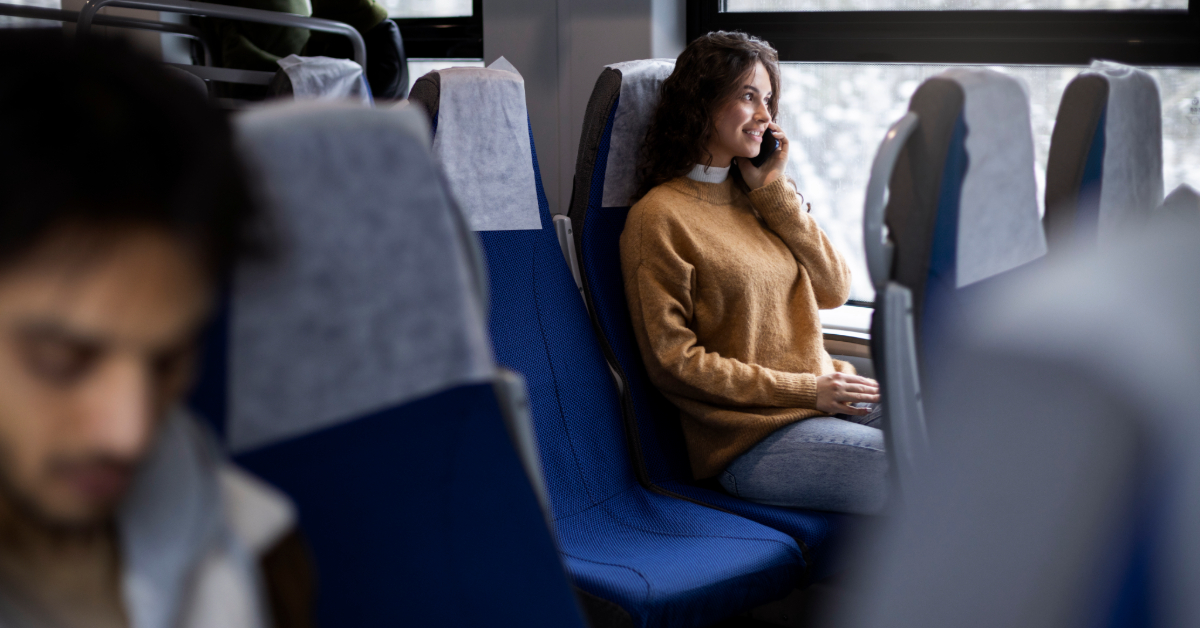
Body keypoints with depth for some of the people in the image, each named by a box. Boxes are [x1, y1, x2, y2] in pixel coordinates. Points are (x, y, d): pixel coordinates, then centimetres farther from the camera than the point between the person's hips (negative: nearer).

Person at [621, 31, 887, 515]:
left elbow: (835, 291, 9)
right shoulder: (659, 217, -7)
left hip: (828, 399, 7)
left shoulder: (761, 196, 16)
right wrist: (806, 390, -11)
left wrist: (774, 191, 1)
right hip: (752, 435, -7)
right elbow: (673, 362, -10)